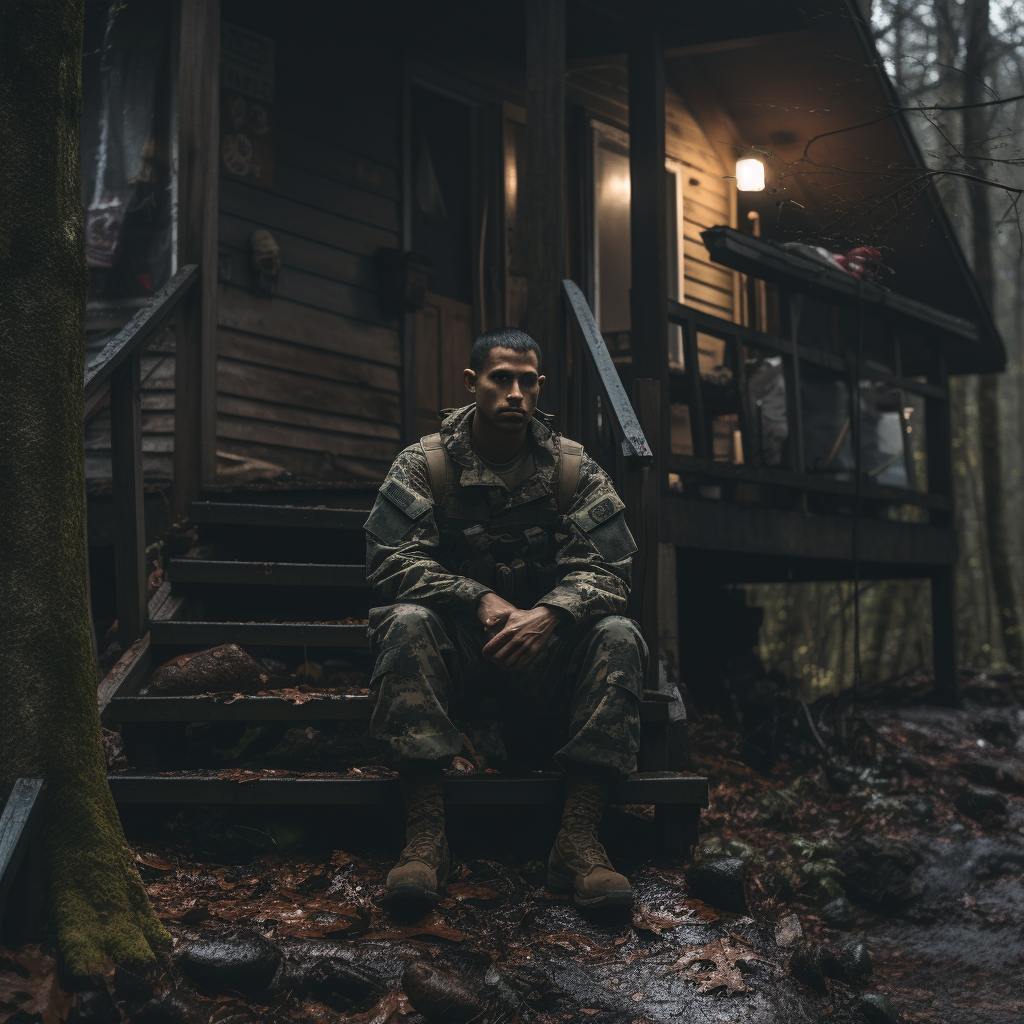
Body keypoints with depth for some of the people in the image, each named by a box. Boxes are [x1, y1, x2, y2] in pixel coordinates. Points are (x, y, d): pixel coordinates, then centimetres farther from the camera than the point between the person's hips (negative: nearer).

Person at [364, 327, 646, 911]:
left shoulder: (574, 468, 2)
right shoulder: (425, 464, -1)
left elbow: (607, 571, -6)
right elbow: (392, 560, -12)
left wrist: (549, 614, -28)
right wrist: (480, 600, -25)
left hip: (545, 646, 1)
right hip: (454, 649, -1)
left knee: (618, 637, -27)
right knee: (407, 622, -33)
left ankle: (580, 840, -31)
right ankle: (426, 835, -36)